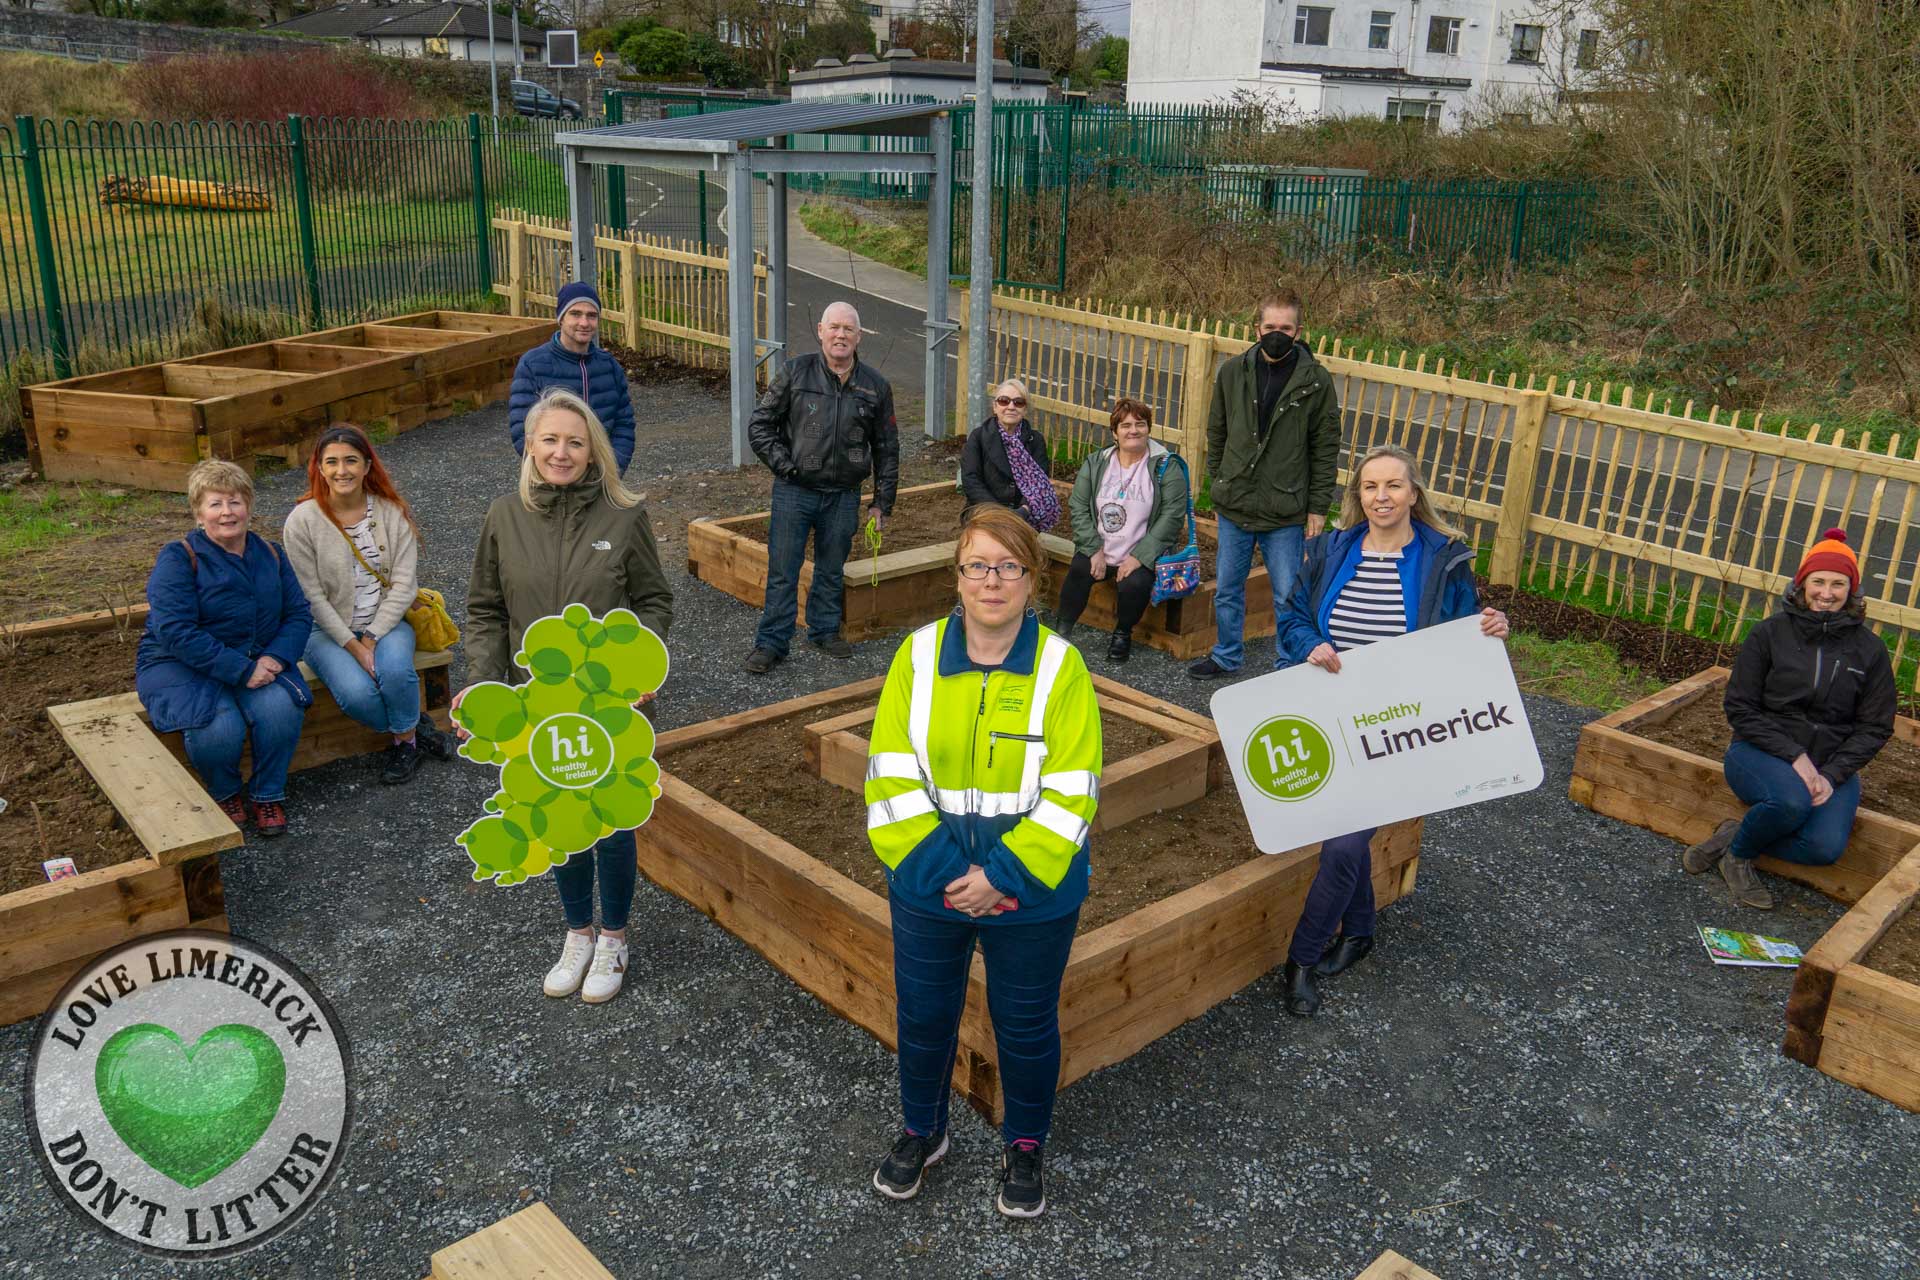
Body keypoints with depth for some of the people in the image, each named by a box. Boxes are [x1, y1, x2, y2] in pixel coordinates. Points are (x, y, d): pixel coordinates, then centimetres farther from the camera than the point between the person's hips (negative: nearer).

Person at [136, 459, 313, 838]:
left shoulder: (270, 554, 6)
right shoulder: (178, 558, -12)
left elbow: (298, 614, 6)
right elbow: (175, 632, -21)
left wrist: (275, 657, -15)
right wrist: (242, 671, -26)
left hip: (255, 661, 4)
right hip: (179, 664, -4)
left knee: (282, 708, -28)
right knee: (220, 726, -32)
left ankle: (268, 795, -4)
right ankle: (224, 794, 2)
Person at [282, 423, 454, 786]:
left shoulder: (392, 512, -4)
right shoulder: (302, 521, -9)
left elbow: (404, 584, -6)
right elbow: (312, 597, -9)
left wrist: (372, 638, -16)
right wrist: (353, 645, -17)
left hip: (385, 621, 1)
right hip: (328, 629, -1)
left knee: (395, 671, -31)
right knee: (356, 693, -28)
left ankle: (405, 739, -2)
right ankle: (413, 725, 3)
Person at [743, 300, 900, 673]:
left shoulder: (875, 386, 3)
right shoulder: (795, 373, -3)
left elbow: (887, 449, 10)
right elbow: (759, 425, 2)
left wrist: (882, 502, 8)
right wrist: (784, 465, -8)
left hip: (843, 496, 2)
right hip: (794, 492, -2)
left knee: (832, 571, 14)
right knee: (782, 571, 1)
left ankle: (825, 631, 31)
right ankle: (771, 642, 10)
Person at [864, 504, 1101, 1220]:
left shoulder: (1061, 666, -11)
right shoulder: (919, 656, -6)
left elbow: (1071, 793, -13)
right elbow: (892, 775, -8)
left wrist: (1005, 875, -19)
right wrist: (938, 869, -17)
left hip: (1032, 891, -1)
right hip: (928, 886, 2)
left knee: (1026, 1025, 15)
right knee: (923, 1014, 18)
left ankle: (1023, 1148, 41)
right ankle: (922, 1132, 45)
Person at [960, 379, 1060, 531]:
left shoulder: (1035, 440, 10)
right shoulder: (978, 437, 6)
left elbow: (1039, 482, -2)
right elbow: (970, 481, -3)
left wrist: (1023, 511, -22)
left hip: (1025, 518, 1)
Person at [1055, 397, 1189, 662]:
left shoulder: (1167, 467, -2)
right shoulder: (1095, 463, 8)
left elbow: (1172, 516, -8)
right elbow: (1078, 508, 3)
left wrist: (1139, 558, -16)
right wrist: (1094, 551, -11)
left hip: (1141, 557, -2)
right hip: (1098, 552, 2)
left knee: (1134, 585, -31)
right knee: (1077, 572, -27)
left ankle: (1123, 634, 0)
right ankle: (1062, 631, -6)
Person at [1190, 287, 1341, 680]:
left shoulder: (1316, 380, -6)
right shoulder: (1233, 372, 1)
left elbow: (1326, 449, -2)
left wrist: (1318, 508, -4)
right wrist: (1219, 481, 9)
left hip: (1286, 514, -3)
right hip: (1234, 508, 3)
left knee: (1288, 597, 4)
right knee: (1227, 590, 16)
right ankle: (1226, 657, 34)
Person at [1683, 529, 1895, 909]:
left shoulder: (1869, 649, 3)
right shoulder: (1769, 633, -2)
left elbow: (1875, 727, 5)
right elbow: (1740, 709, -4)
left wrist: (1832, 776, -11)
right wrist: (1794, 757, -16)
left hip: (1832, 766, 2)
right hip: (1761, 753, -2)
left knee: (1827, 848, -26)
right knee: (1793, 801, -37)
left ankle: (1735, 836, -1)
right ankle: (1739, 854, -7)